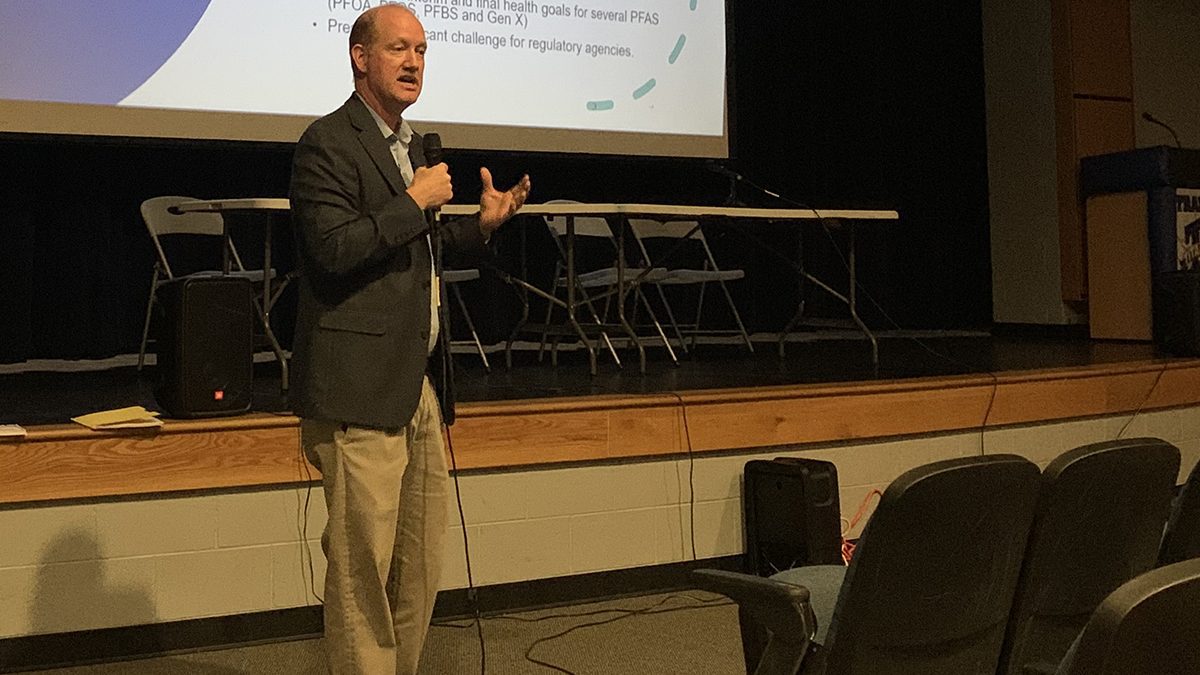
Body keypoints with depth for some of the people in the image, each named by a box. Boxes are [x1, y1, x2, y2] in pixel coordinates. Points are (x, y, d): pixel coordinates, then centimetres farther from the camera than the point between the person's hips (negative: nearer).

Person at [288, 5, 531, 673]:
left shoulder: (411, 143, 19)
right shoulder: (329, 142, -9)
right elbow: (333, 249, -21)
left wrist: (482, 224, 14)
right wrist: (416, 202, -16)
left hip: (417, 385, 9)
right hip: (360, 390, -9)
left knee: (421, 562, 16)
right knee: (363, 566, -1)